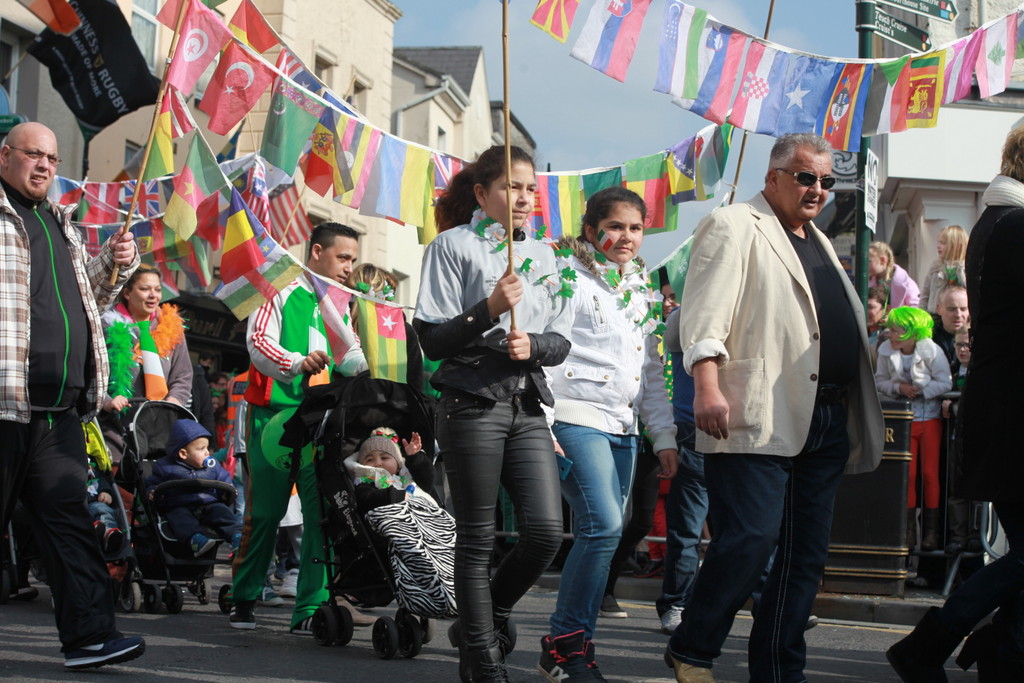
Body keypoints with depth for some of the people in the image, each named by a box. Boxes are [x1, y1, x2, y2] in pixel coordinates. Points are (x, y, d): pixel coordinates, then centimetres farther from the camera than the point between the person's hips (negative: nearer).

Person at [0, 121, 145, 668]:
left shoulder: (60, 224, 23)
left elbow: (85, 300, 30)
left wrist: (116, 264, 14)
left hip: (59, 409, 7)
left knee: (69, 520, 2)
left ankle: (89, 633, -1)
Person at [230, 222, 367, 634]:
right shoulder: (284, 294, -2)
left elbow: (350, 353, 9)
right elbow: (258, 341, -15)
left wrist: (368, 368, -14)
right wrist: (297, 364, -31)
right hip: (276, 415, -5)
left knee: (323, 513, -3)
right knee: (265, 511, 3)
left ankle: (311, 610, -1)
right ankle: (243, 600, 18)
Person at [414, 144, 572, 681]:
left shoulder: (541, 254, 15)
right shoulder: (454, 245, 0)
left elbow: (560, 342, 13)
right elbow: (432, 339, -7)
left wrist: (532, 345, -9)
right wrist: (489, 310, -20)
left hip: (527, 406, 5)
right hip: (473, 405, -5)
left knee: (546, 530, -5)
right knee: (477, 537, 0)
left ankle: (487, 618, 19)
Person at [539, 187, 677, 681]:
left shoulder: (640, 292, 19)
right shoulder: (569, 278, -3)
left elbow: (652, 373, 23)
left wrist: (665, 437, 17)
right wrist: (542, 430, -17)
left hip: (622, 429, 7)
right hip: (577, 418, -7)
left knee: (598, 536, 4)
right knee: (604, 525, -20)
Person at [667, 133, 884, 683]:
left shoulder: (818, 243, 25)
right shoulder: (733, 227, -1)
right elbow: (705, 312, -12)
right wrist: (707, 386, -25)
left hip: (827, 424, 9)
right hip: (759, 418, -8)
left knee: (806, 555, 8)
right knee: (749, 541, -13)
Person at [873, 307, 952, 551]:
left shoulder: (931, 351, -14)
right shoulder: (886, 351, -5)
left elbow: (945, 383, -10)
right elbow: (880, 381, 1)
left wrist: (921, 391, -19)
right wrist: (899, 388, -17)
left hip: (930, 418, -2)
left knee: (930, 473, -2)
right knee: (907, 474, 1)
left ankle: (931, 530, 6)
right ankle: (909, 528, 9)